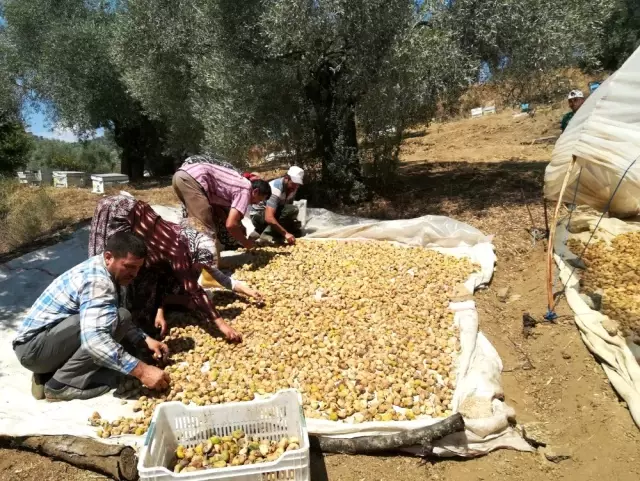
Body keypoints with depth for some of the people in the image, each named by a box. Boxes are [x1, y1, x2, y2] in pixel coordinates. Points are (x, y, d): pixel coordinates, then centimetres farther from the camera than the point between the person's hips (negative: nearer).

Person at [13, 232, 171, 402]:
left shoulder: (97, 269, 7)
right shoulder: (98, 281, -24)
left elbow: (99, 323, 16)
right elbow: (93, 339, -39)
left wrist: (145, 339, 3)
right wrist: (141, 370, -37)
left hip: (40, 344, 10)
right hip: (34, 347, -10)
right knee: (117, 319, -26)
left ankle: (48, 373, 8)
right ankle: (61, 384, -15)